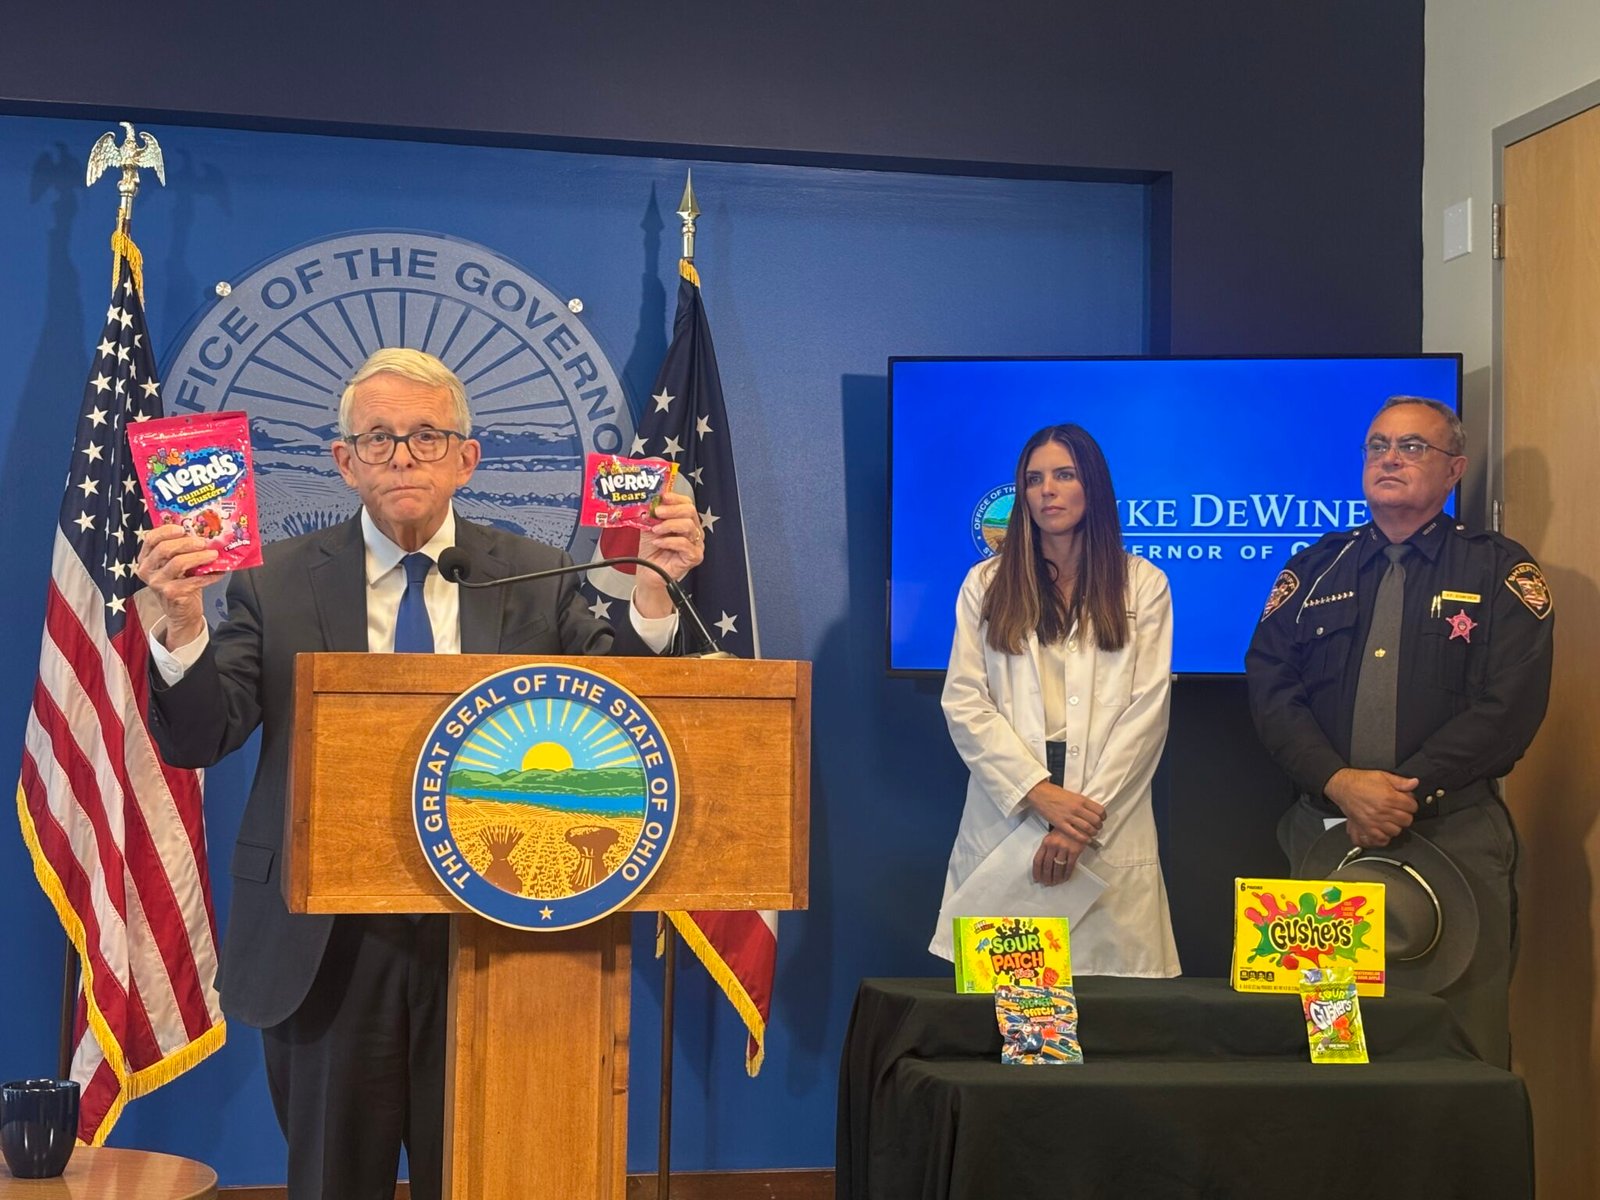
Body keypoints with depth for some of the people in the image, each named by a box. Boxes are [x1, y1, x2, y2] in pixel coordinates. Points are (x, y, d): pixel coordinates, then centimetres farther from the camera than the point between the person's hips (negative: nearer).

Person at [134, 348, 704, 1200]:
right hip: (325, 946, 0)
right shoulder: (276, 585, 1)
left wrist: (654, 594, -19)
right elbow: (196, 741, -4)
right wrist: (182, 624, -22)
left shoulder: (535, 580, 3)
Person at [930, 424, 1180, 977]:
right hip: (1006, 822, 1)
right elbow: (964, 704, 3)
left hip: (1109, 834, -1)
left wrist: (1088, 817, -9)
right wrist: (1041, 795, -9)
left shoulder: (1142, 586, 9)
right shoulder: (986, 584, 12)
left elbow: (1147, 712, 1)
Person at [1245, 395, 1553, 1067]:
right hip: (1325, 834, 3)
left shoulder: (1500, 572, 5)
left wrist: (1406, 792, -16)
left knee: (1464, 1046, -2)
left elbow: (1508, 706, -7)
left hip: (1454, 836, -2)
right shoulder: (1315, 571, 13)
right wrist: (1342, 783, -15)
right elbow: (1270, 686, 1)